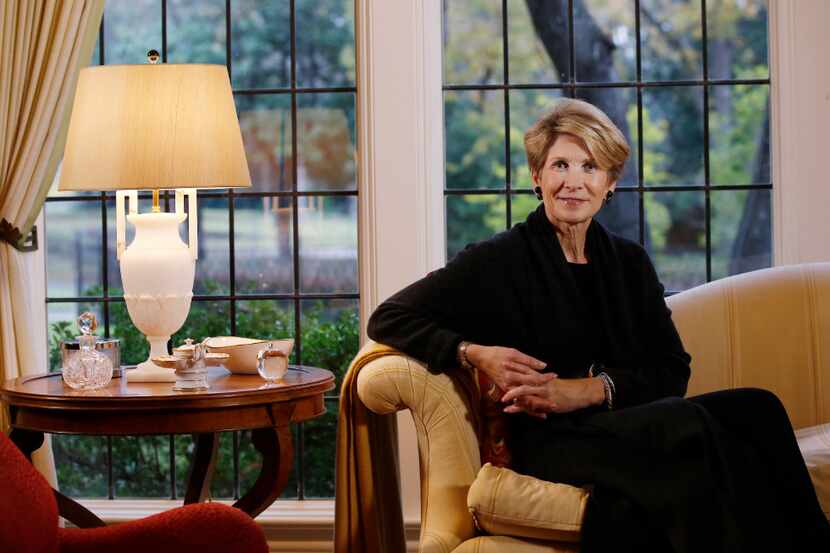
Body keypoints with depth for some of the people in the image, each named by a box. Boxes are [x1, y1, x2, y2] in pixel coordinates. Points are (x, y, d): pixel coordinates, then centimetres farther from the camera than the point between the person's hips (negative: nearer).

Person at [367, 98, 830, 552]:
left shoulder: (631, 263, 17)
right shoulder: (500, 261, 4)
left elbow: (673, 371, 7)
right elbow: (388, 319, 4)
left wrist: (588, 389, -11)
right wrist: (475, 354, -12)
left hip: (633, 424, 5)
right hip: (553, 442, -4)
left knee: (755, 411, -27)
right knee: (687, 425, -35)